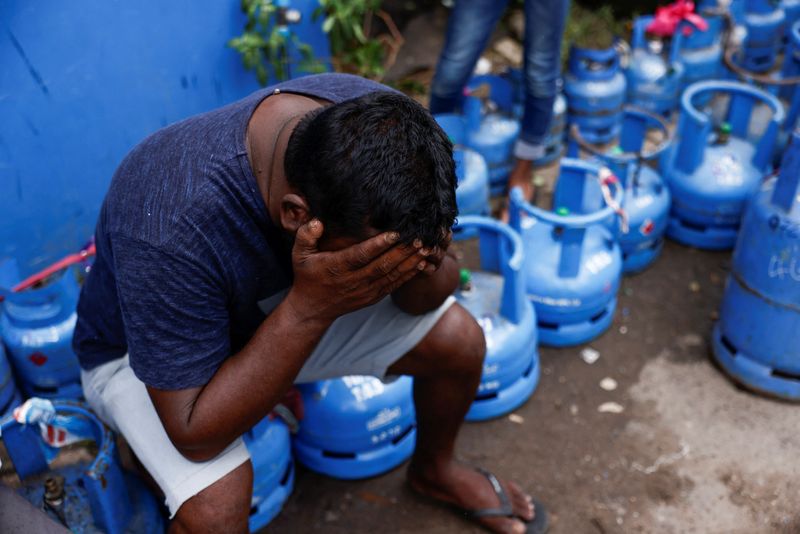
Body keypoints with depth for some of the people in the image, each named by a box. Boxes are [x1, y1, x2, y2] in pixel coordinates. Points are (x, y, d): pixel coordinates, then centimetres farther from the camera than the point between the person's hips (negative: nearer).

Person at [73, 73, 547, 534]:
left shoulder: (379, 122, -26)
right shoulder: (172, 229, -42)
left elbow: (439, 286, -13)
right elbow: (194, 436, -34)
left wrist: (417, 265, -37)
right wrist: (311, 307, -45)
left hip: (281, 301, 5)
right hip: (141, 350, -4)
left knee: (459, 339, -8)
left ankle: (434, 469, 23)